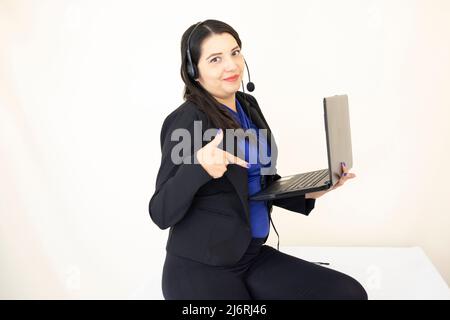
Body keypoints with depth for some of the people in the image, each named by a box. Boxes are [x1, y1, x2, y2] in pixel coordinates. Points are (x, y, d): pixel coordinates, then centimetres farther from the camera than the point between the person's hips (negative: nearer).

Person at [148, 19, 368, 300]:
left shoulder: (247, 105, 7)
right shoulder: (187, 120, -15)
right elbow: (161, 214, -19)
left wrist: (312, 191, 4)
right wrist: (198, 167, -35)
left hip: (253, 255, 7)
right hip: (200, 268, -6)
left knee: (351, 293, -8)